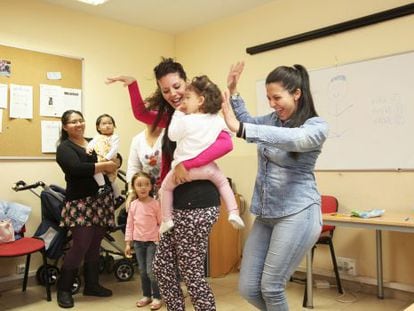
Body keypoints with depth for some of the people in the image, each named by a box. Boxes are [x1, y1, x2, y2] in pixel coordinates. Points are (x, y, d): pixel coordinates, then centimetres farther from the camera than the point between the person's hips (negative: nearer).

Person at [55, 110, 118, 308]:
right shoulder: (64, 148, -2)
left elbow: (115, 158, 13)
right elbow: (77, 168, -20)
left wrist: (112, 164, -9)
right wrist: (104, 166, -15)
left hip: (101, 200, 5)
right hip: (80, 203, -5)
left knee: (95, 245, 10)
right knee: (80, 245, -6)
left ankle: (92, 285, 24)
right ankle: (64, 289, 10)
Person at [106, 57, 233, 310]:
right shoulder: (174, 117, 14)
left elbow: (226, 143, -28)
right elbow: (141, 114, 25)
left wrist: (187, 164, -31)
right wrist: (131, 84, 12)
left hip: (197, 203, -9)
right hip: (179, 204, 9)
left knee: (191, 274, 1)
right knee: (163, 266, 16)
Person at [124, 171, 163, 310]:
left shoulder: (155, 203, -10)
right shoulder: (133, 205, 2)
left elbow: (162, 223, -6)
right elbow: (129, 224, 7)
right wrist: (128, 243, 6)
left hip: (152, 241, -4)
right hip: (138, 242, 4)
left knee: (151, 271, -5)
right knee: (142, 271, 12)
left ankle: (157, 297, 9)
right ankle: (146, 295, 26)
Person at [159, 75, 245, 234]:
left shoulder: (185, 120, -13)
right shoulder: (217, 120, 1)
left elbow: (172, 135, 0)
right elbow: (227, 130, 18)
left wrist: (178, 114, 4)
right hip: (208, 166, 3)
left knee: (166, 186, 17)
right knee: (223, 182, 25)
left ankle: (167, 220, 17)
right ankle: (233, 213, 11)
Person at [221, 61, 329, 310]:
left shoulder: (317, 126, -9)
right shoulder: (272, 119, 8)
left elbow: (292, 138, -32)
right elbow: (246, 121, 28)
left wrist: (239, 128, -39)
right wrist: (233, 91, 14)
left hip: (297, 214, -6)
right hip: (266, 215, 7)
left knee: (271, 287, -5)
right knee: (248, 288, 6)